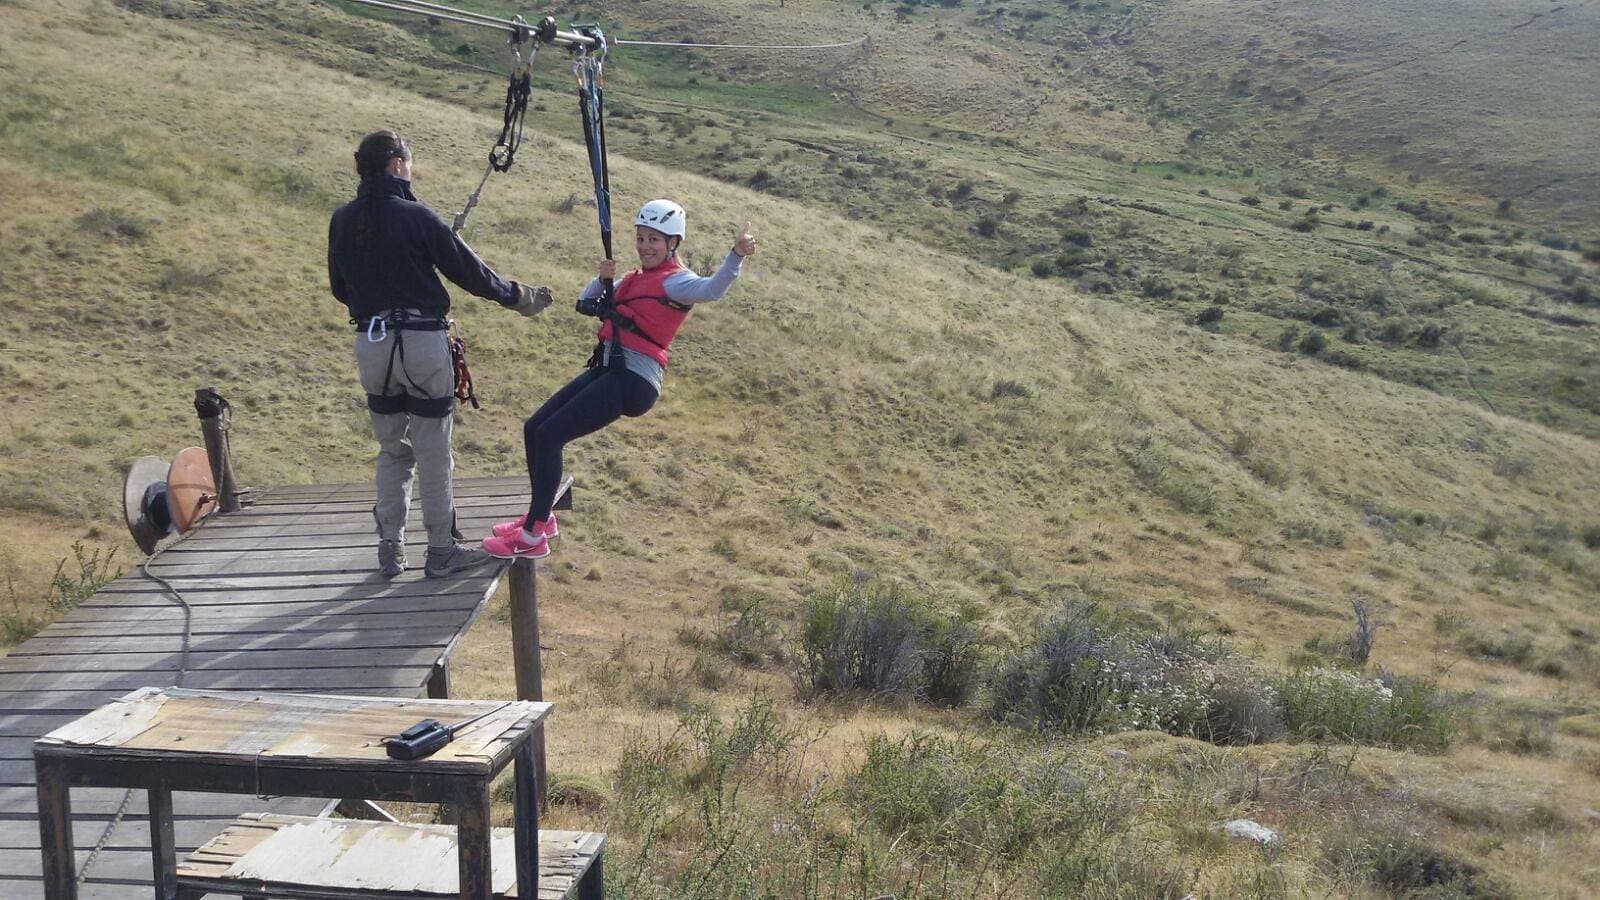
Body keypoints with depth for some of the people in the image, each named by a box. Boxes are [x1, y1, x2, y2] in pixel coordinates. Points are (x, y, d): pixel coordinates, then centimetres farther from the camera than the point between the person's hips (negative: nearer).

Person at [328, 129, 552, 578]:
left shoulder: (342, 220, 5)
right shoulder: (416, 216, -11)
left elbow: (339, 288, 15)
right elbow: (470, 271, -7)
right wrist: (520, 297, 7)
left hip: (369, 345, 5)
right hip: (421, 344, -5)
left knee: (391, 450, 18)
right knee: (433, 455, 5)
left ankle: (390, 549, 21)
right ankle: (441, 551, 14)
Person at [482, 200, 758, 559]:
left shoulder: (674, 282, -7)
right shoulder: (634, 279, 19)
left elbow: (712, 289, -28)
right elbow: (585, 304, 22)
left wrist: (737, 255, -46)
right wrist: (602, 279, 1)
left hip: (633, 381, -9)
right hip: (606, 370, 9)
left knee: (549, 436, -14)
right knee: (533, 429, 11)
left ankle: (532, 538, -7)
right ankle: (540, 516, 26)